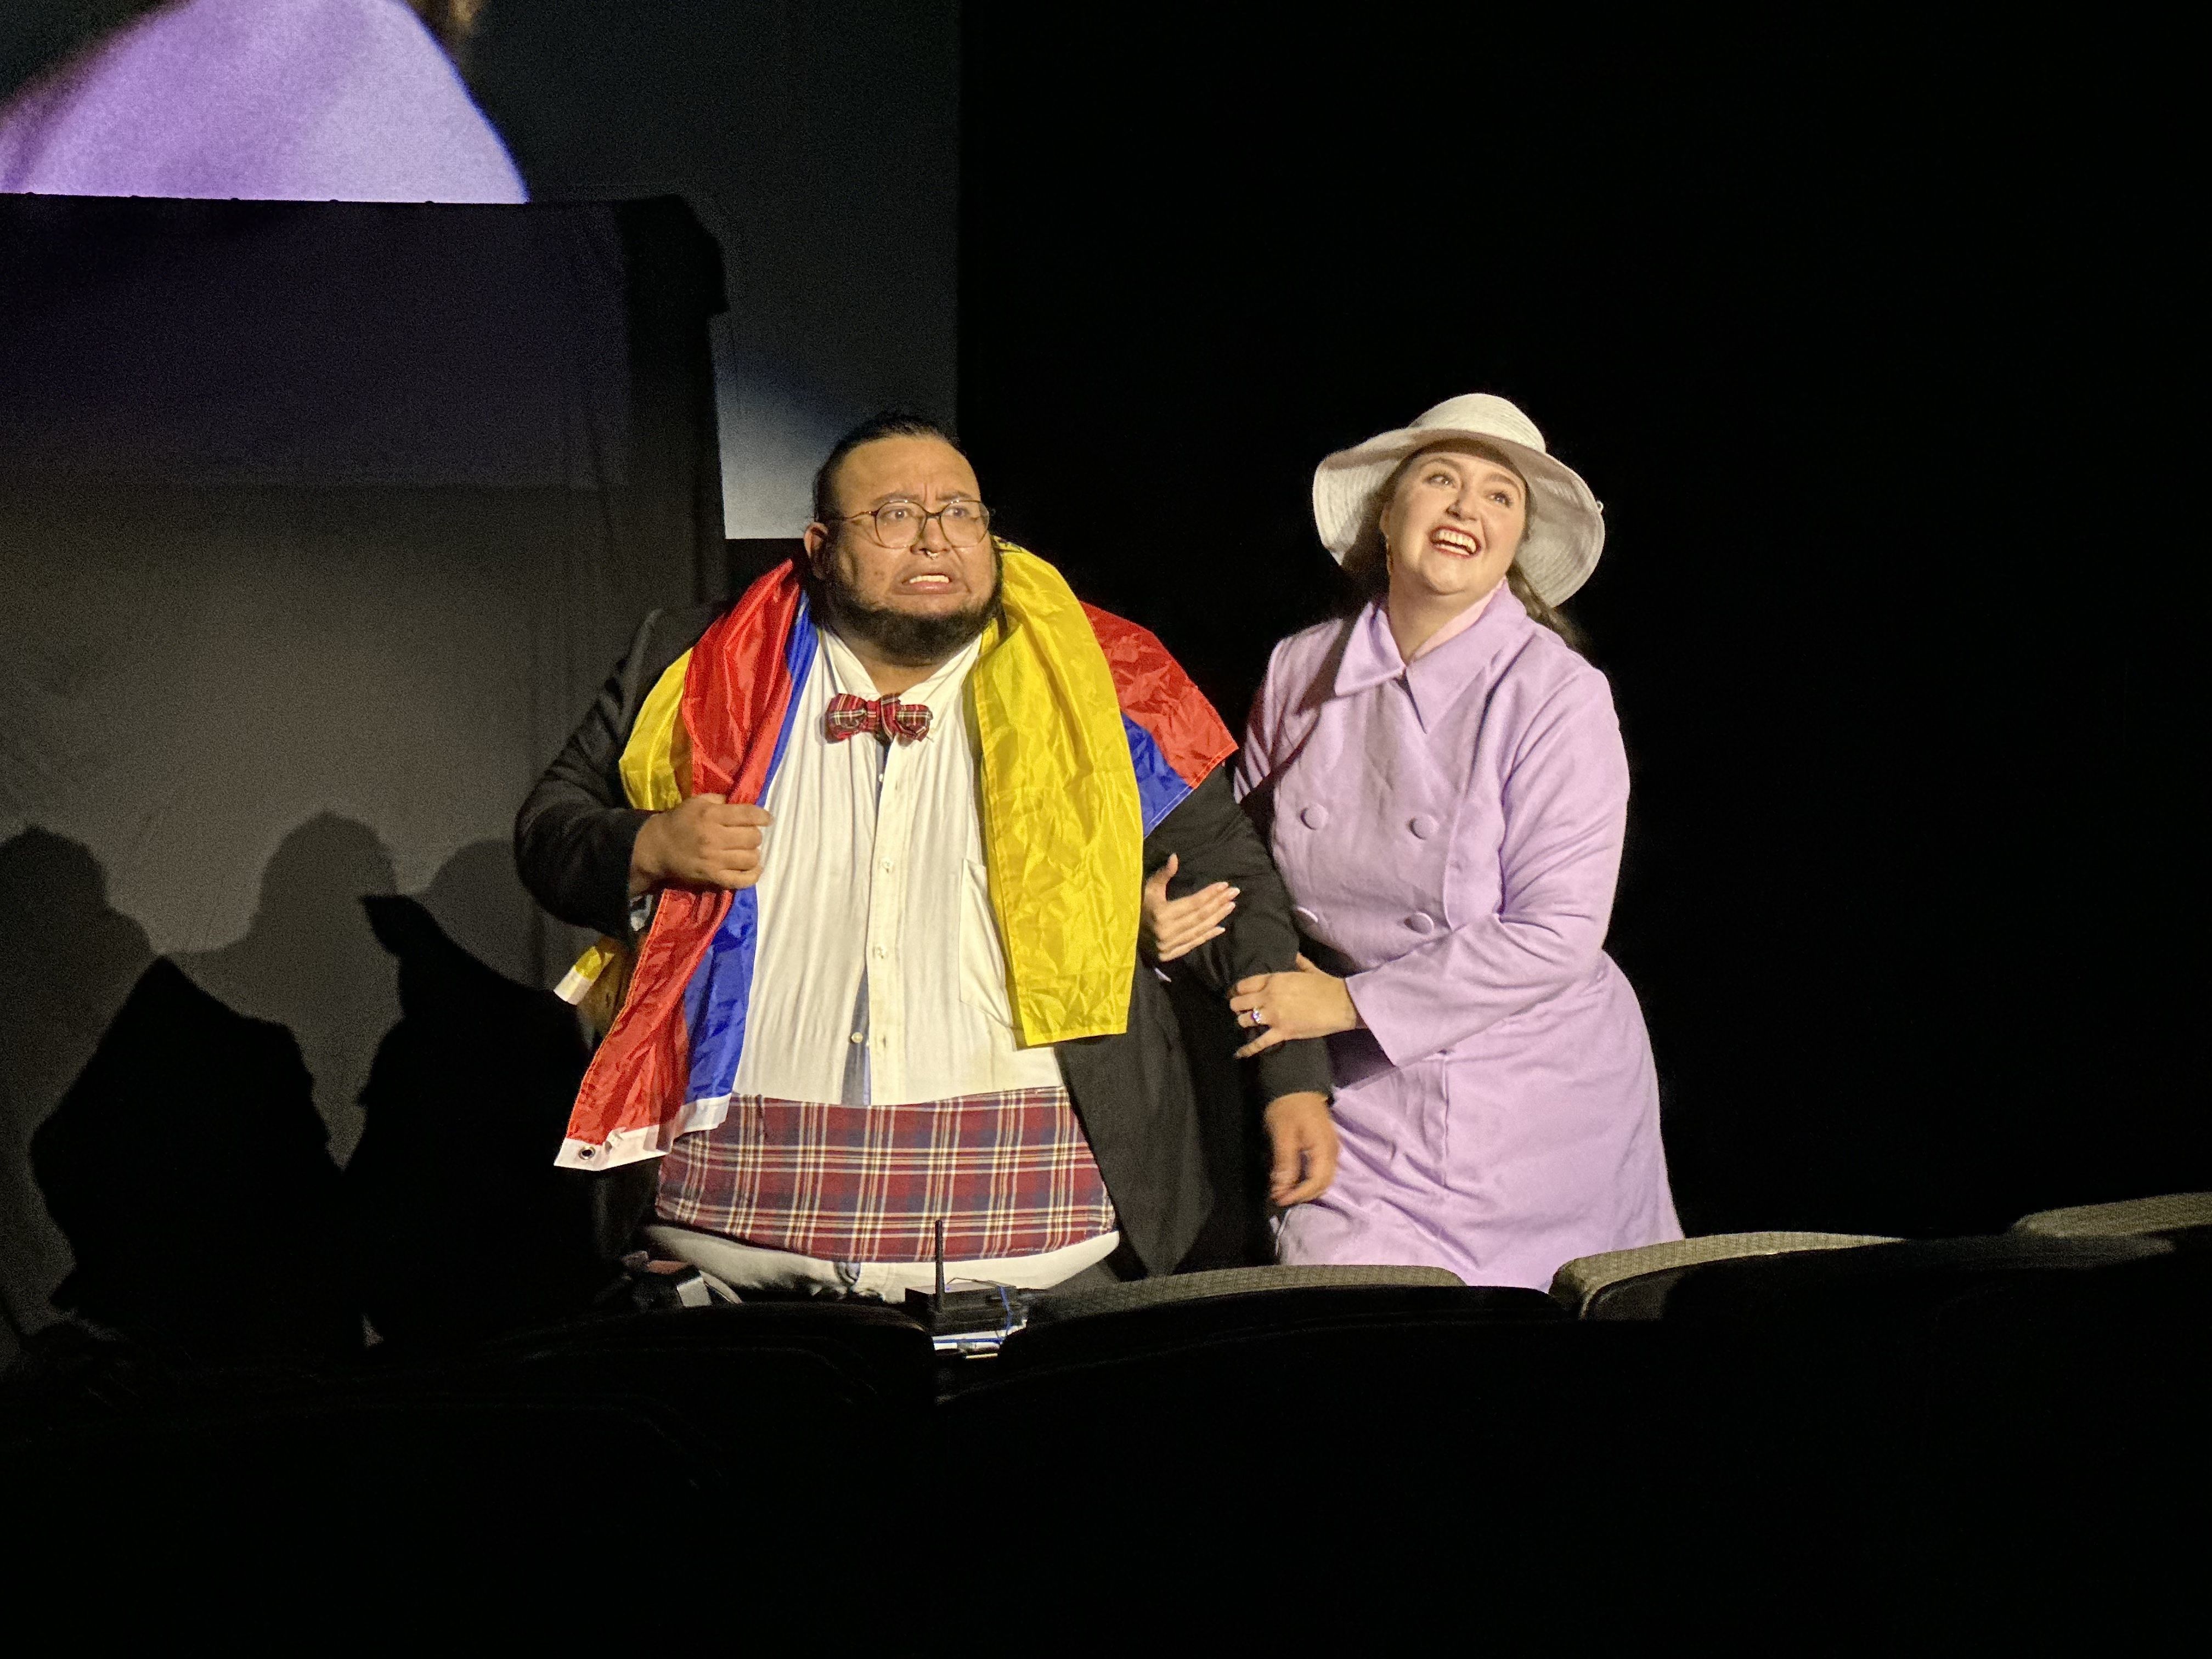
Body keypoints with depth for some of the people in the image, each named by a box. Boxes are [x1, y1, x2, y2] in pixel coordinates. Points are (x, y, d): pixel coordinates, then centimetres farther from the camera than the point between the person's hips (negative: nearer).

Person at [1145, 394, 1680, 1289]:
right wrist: (1168, 908, -5)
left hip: (1531, 1097, -4)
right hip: (1362, 1093, 4)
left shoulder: (1558, 695, -11)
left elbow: (1554, 937, -15)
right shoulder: (1300, 671, 3)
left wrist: (1350, 1000, -15)